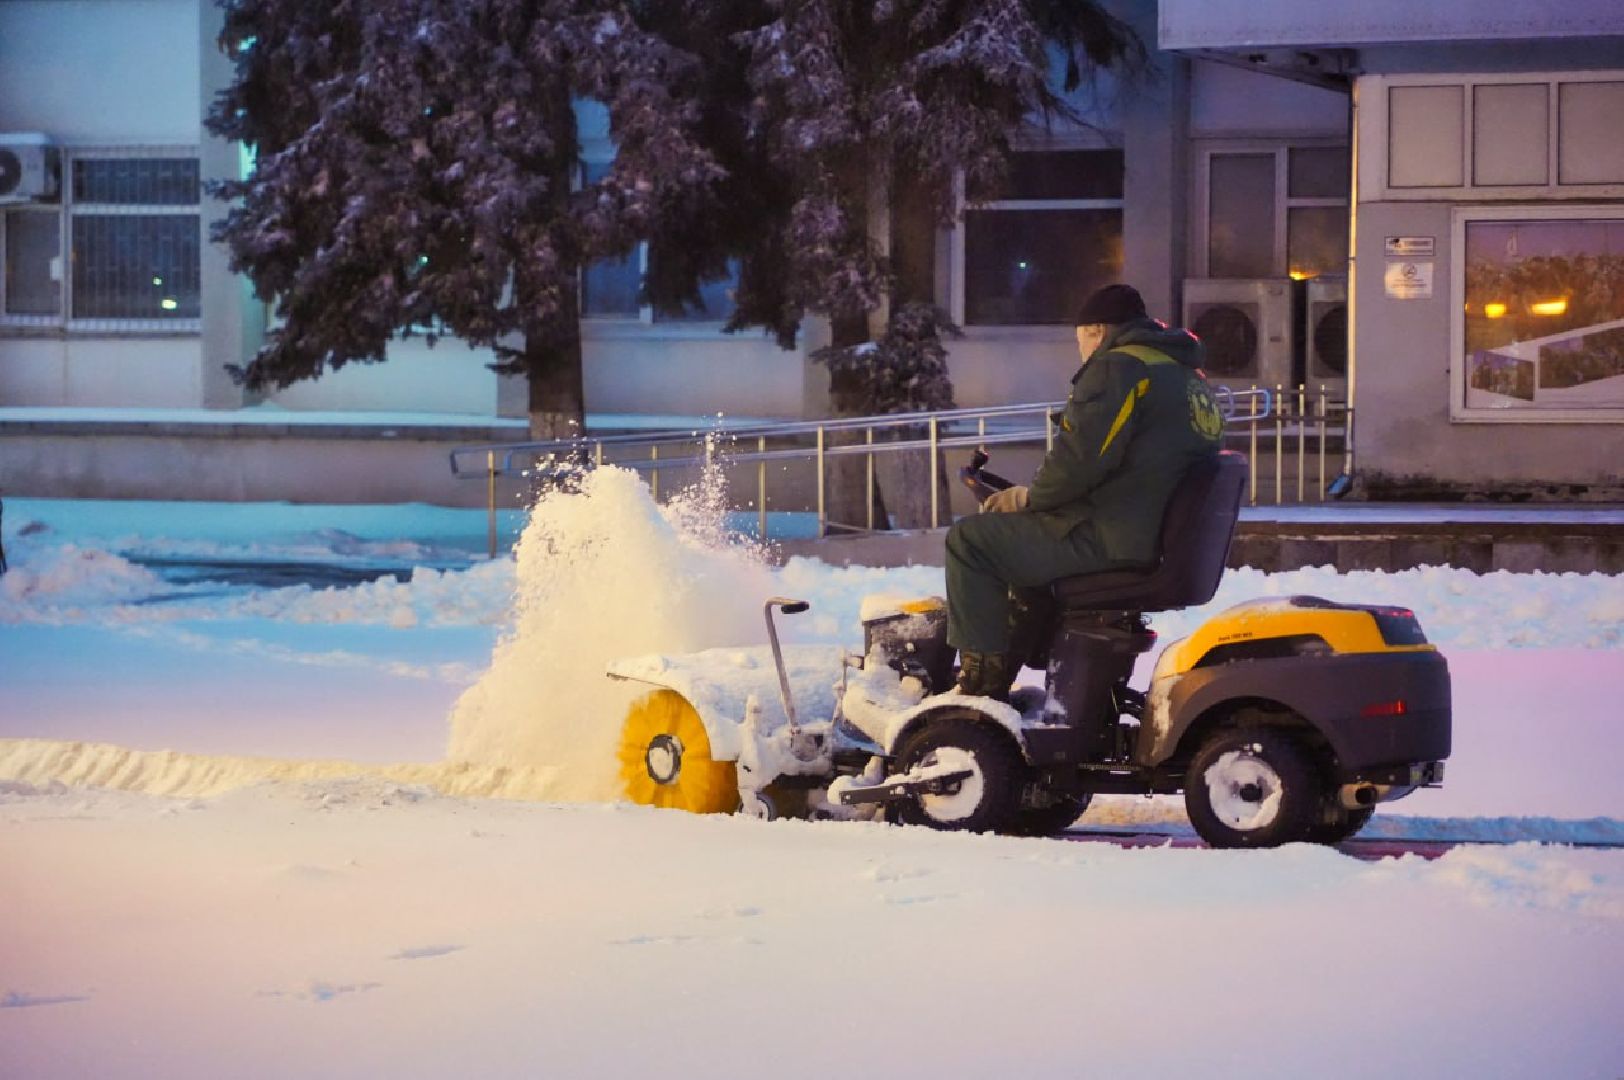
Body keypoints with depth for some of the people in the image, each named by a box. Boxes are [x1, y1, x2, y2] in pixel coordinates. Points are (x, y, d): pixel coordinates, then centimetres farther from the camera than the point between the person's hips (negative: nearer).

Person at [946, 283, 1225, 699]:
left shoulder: (1119, 369, -11)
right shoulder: (1190, 379, 21)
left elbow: (1082, 455, -22)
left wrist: (1029, 496, -3)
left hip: (1104, 541, -11)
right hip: (1157, 537, 11)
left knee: (969, 540, -6)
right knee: (1016, 542, 31)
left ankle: (983, 676, -8)